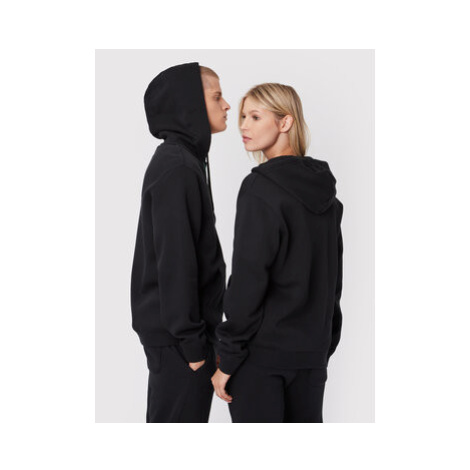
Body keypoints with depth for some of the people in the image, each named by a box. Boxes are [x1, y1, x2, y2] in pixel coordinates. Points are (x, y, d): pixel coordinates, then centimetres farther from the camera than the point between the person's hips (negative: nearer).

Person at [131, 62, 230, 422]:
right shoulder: (176, 169, -18)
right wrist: (192, 342, -18)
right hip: (177, 334, -9)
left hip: (174, 326, 9)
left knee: (175, 416, 18)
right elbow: (174, 261, -21)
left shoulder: (184, 159, 12)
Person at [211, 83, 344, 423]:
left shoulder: (260, 188, -14)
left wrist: (228, 359, -11)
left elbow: (248, 280, -17)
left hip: (262, 349, -7)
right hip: (313, 349, 7)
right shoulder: (325, 188, 8)